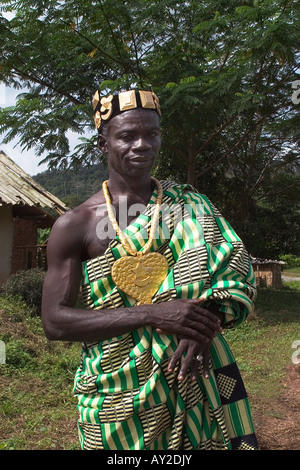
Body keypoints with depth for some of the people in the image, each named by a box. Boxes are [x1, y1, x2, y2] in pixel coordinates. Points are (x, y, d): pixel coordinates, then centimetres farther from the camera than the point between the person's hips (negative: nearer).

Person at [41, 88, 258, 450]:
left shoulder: (189, 204, 2)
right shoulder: (74, 225, -5)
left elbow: (236, 272, 0)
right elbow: (54, 322, -10)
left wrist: (208, 322, -22)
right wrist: (151, 314, -21)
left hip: (194, 377, 2)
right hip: (117, 390, -1)